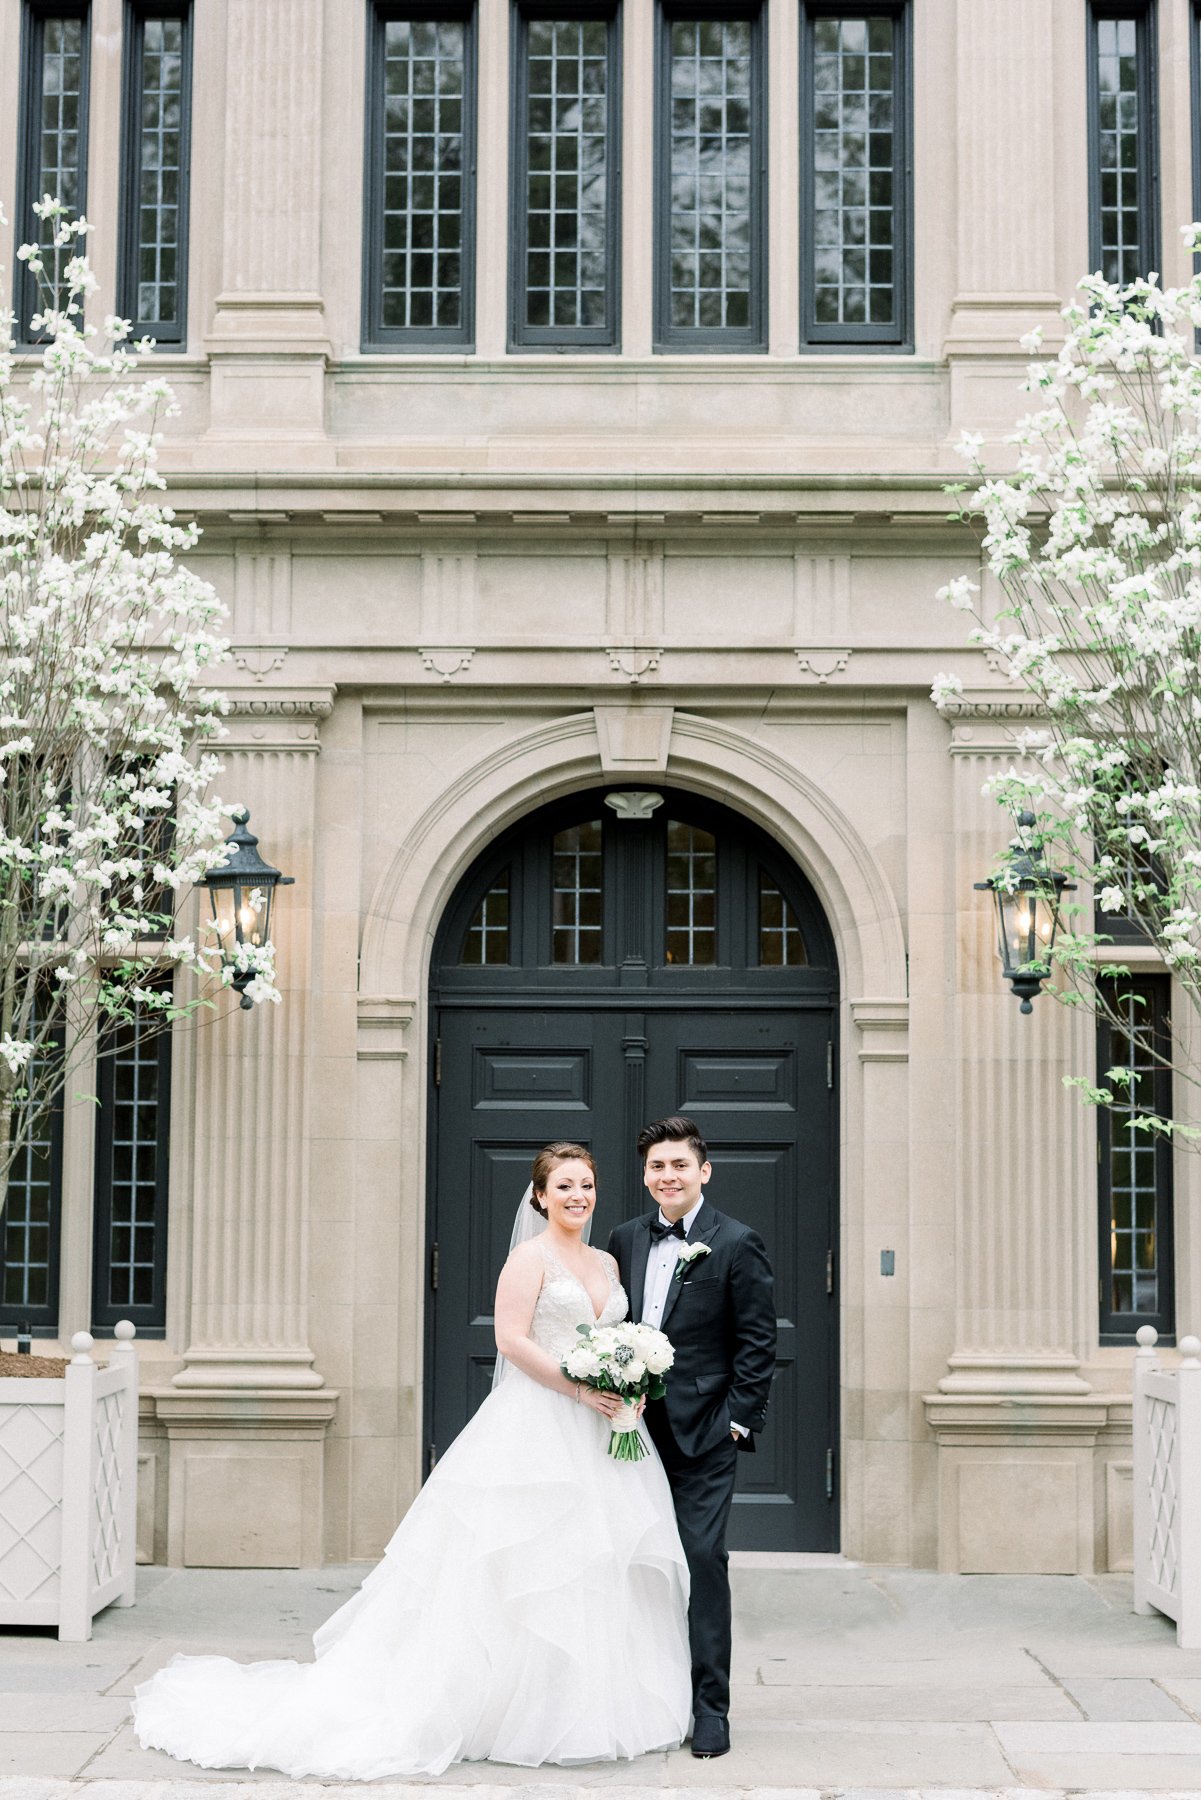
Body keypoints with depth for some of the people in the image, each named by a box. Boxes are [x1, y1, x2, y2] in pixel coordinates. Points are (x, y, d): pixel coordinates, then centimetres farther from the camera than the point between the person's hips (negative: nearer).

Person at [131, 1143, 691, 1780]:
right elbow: (511, 1338, -14)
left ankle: (587, 1710, 16)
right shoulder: (531, 1257, -6)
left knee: (591, 1570, 7)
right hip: (537, 1427, -7)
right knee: (523, 1569, -5)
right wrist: (578, 1388, -18)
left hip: (597, 1438, 7)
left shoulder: (607, 1264, 16)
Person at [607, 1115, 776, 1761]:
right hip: (637, 1429, 5)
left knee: (702, 1558, -7)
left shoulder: (736, 1243, -4)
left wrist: (738, 1420, -10)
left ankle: (709, 1706, 0)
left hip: (702, 1434, -5)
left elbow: (758, 1341, -5)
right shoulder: (625, 1240, 11)